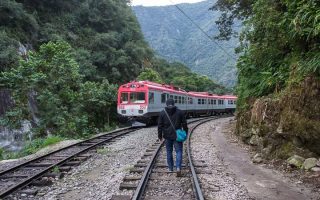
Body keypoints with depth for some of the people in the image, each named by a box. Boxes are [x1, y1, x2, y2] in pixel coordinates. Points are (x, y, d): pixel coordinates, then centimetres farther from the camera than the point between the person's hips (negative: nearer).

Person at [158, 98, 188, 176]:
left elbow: (160, 125, 0)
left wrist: (160, 135, 8)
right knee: (179, 151, 4)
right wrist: (185, 133, 11)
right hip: (177, 136, -1)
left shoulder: (162, 113, -2)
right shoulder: (179, 112, -1)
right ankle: (178, 168, -13)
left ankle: (170, 168, 22)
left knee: (169, 152, 14)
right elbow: (184, 124, 1)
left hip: (167, 136, 1)